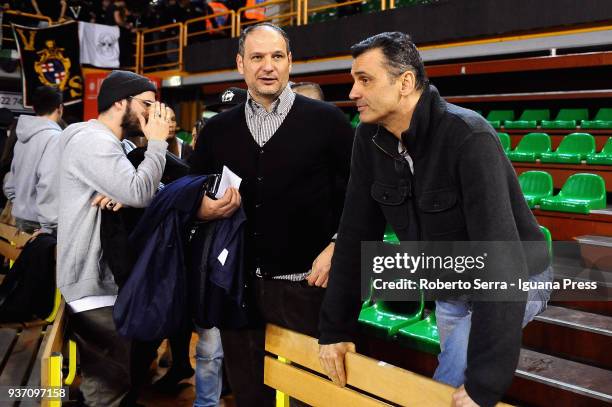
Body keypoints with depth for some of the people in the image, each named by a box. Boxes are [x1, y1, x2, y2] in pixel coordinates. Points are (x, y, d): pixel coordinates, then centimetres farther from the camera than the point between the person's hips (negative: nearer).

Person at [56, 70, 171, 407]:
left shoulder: (105, 141, 18)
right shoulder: (93, 140, -17)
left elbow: (132, 192, 13)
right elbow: (139, 193, -27)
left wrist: (121, 195, -12)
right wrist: (157, 142, -14)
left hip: (101, 276, 11)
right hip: (91, 281, -11)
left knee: (104, 378, 20)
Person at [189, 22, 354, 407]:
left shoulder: (325, 119, -4)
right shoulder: (218, 128, 7)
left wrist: (337, 247, -9)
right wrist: (203, 208, -7)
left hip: (305, 283, -3)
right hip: (239, 284, 4)